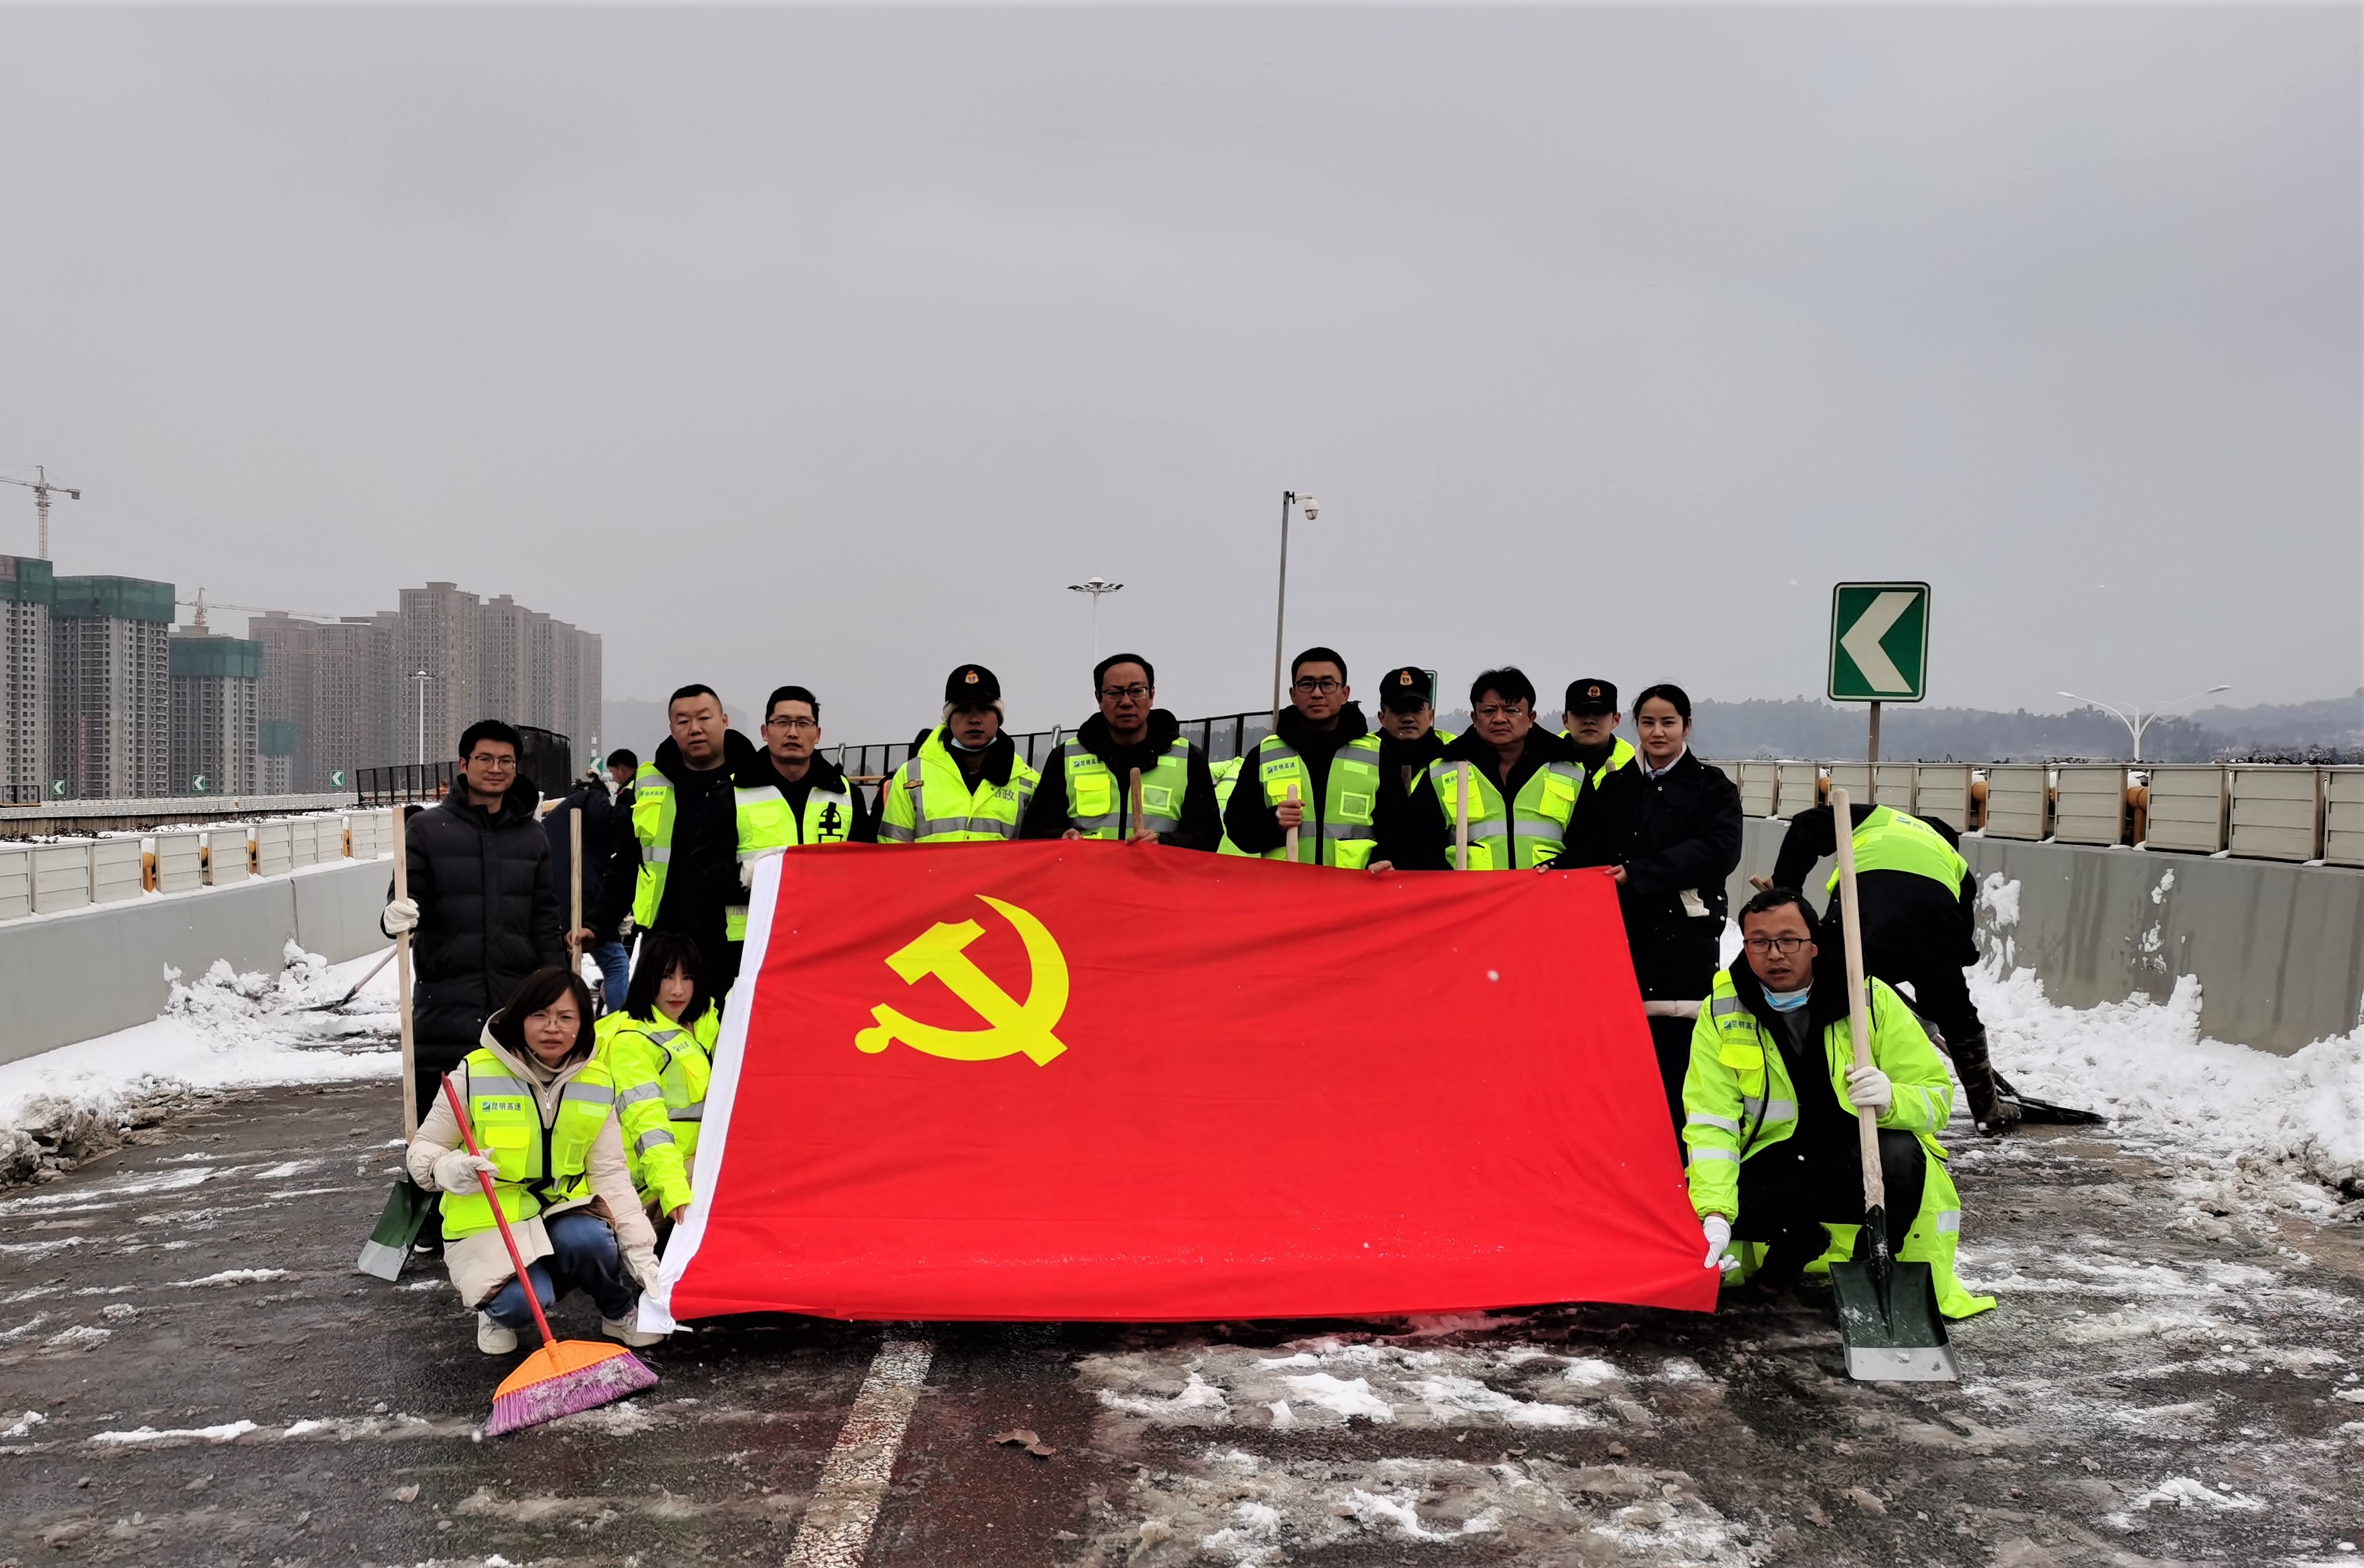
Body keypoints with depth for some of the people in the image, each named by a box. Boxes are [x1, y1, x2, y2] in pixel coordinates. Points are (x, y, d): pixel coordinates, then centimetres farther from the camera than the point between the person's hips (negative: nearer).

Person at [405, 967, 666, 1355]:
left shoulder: (598, 1084, -3)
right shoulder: (476, 1074, -12)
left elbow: (611, 1173, -2)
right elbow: (421, 1151, -3)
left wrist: (641, 1253, -11)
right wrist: (450, 1170, -28)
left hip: (563, 1209, 2)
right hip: (490, 1220, -2)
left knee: (589, 1240, -33)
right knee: (528, 1299, -30)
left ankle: (621, 1310, -1)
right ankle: (499, 1310, 8)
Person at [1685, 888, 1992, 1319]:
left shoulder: (1871, 998, -8)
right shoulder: (1721, 1011, -6)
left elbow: (1937, 1094, -6)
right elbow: (1711, 1123, -12)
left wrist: (1890, 1098, -31)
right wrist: (1715, 1214, -27)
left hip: (1860, 1165, -1)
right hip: (1773, 1169, 1)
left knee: (1900, 1155, -35)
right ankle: (1796, 1239, 10)